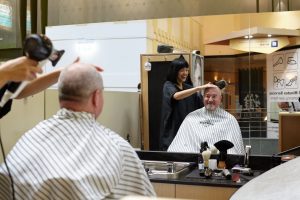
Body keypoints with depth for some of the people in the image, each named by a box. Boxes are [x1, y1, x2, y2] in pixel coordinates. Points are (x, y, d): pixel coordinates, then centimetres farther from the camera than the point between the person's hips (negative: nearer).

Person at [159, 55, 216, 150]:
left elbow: (203, 104, 6)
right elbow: (176, 96, -27)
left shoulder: (188, 88, 13)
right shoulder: (168, 86, -3)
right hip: (172, 132, -5)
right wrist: (200, 87, -33)